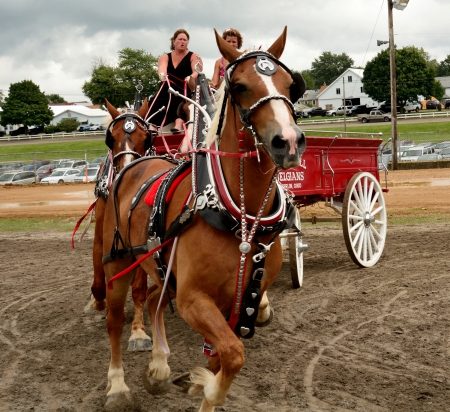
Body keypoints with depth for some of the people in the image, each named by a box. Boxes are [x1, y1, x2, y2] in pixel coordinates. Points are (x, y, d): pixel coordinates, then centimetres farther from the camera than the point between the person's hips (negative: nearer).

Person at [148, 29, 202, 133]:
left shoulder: (193, 57, 8)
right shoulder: (165, 57, 15)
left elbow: (197, 72, -11)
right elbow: (162, 69, -7)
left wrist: (191, 78, -35)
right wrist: (162, 75, -33)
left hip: (185, 94, -3)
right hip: (166, 94, 3)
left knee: (181, 102, -34)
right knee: (154, 104, -22)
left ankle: (178, 126, -50)